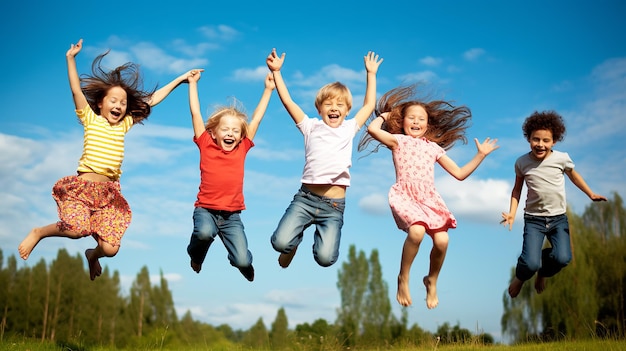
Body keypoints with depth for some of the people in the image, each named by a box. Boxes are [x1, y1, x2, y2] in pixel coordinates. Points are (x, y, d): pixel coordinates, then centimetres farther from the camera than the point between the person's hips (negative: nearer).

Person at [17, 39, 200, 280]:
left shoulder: (125, 125, 15)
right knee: (76, 229, -28)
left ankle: (92, 255, 29)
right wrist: (71, 58, -13)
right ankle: (38, 232, 3)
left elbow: (152, 100, 17)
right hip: (82, 185, -3)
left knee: (110, 248, -9)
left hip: (110, 192, 4)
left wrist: (180, 79, 19)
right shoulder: (90, 119, 7)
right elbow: (76, 90, -5)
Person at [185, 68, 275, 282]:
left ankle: (244, 263, 30)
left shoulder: (242, 149, 3)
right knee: (205, 232, -35)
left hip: (232, 215, 1)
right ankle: (196, 257, 3)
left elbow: (256, 119, 7)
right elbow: (196, 113, 1)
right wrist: (193, 83, 3)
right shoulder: (206, 146, -1)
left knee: (242, 261, -12)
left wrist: (268, 89, 10)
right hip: (205, 209, -1)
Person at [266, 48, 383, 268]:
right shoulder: (311, 127, 10)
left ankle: (321, 232, 21)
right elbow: (287, 101, 6)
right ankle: (296, 240, 19)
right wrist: (276, 72, 1)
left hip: (334, 205, 0)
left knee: (325, 258, -14)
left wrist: (371, 74, 21)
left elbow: (369, 105, 21)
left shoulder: (349, 129, 14)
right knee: (280, 242, -19)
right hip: (306, 197, 0)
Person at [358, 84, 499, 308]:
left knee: (442, 241, -19)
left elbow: (459, 174, 21)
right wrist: (384, 115, 10)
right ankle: (403, 279, -9)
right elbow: (372, 129, -10)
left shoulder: (434, 147, 20)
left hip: (429, 198, 4)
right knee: (417, 231, -33)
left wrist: (481, 155, 17)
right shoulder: (399, 141, 9)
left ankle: (432, 281, 12)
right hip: (405, 196, -3)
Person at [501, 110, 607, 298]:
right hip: (534, 219, -1)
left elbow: (573, 175, 13)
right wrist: (512, 213, -2)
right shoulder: (522, 162, -8)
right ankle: (520, 277, 22)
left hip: (559, 218, 1)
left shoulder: (562, 158, -9)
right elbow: (517, 188, 6)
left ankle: (543, 273, 19)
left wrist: (591, 194, 15)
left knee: (563, 259, -18)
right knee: (531, 264, -17)